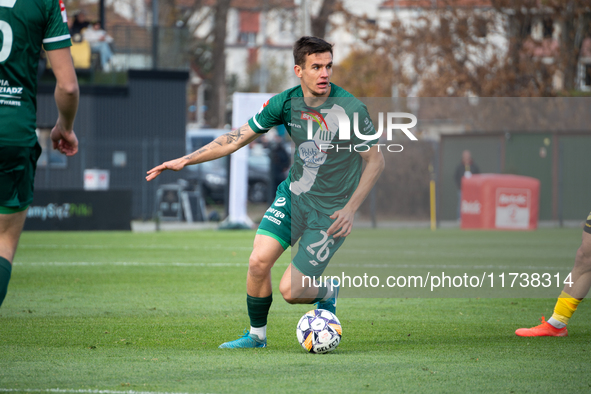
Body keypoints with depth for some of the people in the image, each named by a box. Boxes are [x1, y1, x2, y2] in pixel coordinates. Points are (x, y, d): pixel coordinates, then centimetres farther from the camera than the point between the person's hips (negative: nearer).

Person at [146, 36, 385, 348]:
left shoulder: (351, 109, -19)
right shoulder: (286, 102, -7)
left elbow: (376, 161, -8)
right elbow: (236, 139, 2)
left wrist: (350, 209, -14)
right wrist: (185, 160, -2)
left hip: (330, 211, -4)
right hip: (293, 194, 4)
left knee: (290, 291, -10)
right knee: (258, 261, -14)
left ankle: (328, 293, 25)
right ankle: (256, 335, 10)